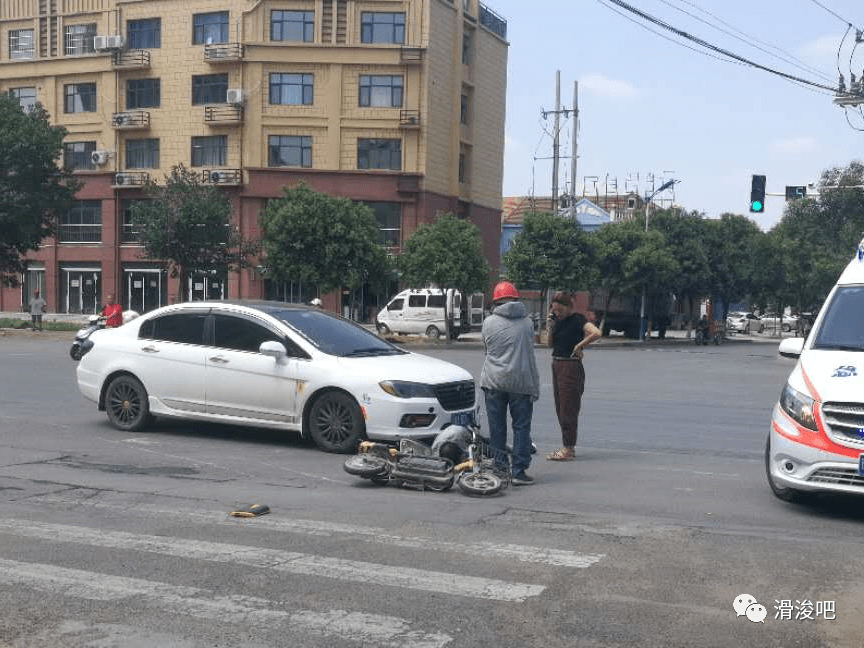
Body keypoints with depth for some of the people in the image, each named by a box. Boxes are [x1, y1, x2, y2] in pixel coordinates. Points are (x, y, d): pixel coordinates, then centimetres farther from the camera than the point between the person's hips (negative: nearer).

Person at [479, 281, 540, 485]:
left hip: (494, 381, 1)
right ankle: (519, 472, 3)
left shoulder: (489, 322, 1)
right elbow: (529, 349, 11)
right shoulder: (527, 322, 3)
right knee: (521, 426, 5)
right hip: (521, 381, 0)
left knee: (496, 427, 8)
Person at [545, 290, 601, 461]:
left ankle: (568, 449, -2)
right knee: (560, 408, 12)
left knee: (568, 408, -6)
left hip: (571, 366, -9)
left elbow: (596, 333, -27)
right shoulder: (558, 320, 11)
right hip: (556, 365, 9)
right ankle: (568, 447, 20)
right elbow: (551, 344, 12)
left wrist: (579, 345, -18)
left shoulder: (578, 319, -12)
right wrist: (551, 326, -1)